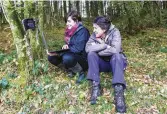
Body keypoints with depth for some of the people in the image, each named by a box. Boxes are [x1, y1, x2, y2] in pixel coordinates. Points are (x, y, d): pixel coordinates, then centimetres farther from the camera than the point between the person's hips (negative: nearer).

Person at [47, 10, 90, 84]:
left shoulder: (82, 31, -18)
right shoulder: (70, 30, 5)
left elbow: (78, 49, -26)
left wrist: (58, 53, -28)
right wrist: (65, 46, -8)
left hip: (82, 58, -8)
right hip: (71, 55, 8)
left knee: (67, 58, -37)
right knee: (51, 57, -6)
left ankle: (81, 72, -10)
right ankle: (70, 70, 6)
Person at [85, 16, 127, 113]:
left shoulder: (114, 32, -18)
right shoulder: (95, 35, -8)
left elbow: (115, 50, -34)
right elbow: (87, 48, -23)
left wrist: (97, 49, -25)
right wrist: (105, 46, -30)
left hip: (115, 62, -3)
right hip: (102, 63, 3)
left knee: (117, 55, -36)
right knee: (91, 54, -25)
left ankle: (119, 92, -44)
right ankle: (96, 87, -27)